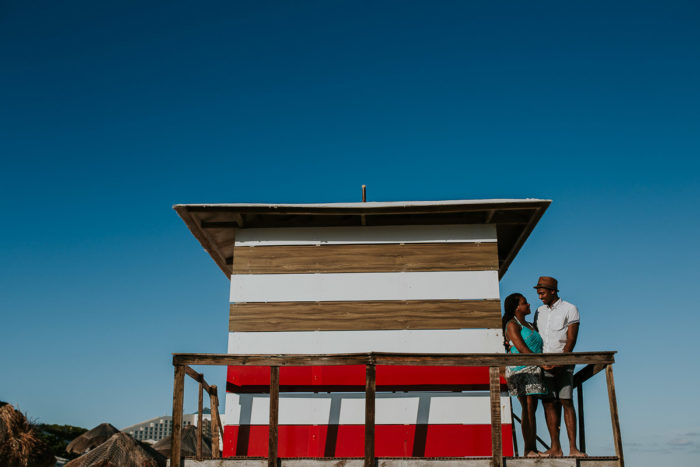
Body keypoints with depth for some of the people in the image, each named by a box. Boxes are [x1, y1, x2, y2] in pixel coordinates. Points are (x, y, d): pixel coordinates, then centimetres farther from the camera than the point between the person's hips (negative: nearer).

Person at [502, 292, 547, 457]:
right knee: (528, 407, -12)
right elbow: (521, 348, -15)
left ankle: (533, 449, 6)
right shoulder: (512, 325, -4)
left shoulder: (529, 326, 22)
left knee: (532, 408, 5)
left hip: (534, 370, 8)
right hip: (520, 369, -8)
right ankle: (528, 449, -11)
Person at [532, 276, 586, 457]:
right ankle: (555, 448, 3)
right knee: (549, 403, -1)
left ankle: (573, 448, -8)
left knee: (566, 402, -10)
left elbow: (571, 340, -7)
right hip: (544, 364, 4)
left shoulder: (570, 309, -1)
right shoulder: (539, 312, 16)